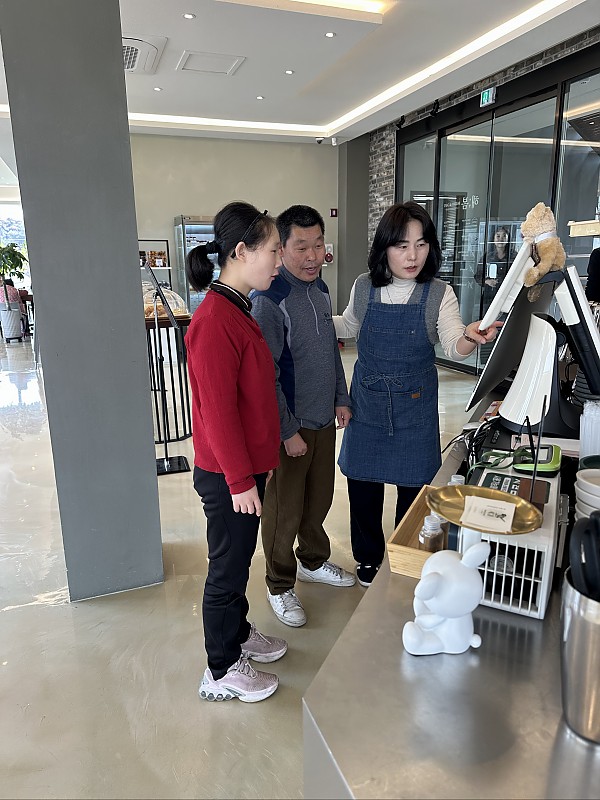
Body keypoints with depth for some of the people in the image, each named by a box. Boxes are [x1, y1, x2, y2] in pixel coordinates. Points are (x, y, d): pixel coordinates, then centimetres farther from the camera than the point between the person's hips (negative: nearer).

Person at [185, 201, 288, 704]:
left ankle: (238, 633, 46)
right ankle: (222, 673, 30)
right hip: (228, 476, -9)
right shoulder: (215, 321, -24)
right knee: (228, 568, 9)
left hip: (247, 465, 9)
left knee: (239, 560, 24)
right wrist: (241, 481, -17)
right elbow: (217, 411, -24)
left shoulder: (238, 310, 8)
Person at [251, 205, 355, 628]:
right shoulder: (269, 300, -20)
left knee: (320, 498, 22)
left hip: (324, 419, 8)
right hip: (290, 426, -7)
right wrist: (289, 431, -18)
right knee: (285, 510, 8)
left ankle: (314, 561, 45)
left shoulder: (321, 288, 6)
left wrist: (341, 398, 13)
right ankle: (280, 586, 29)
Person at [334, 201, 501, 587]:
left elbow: (453, 346, -20)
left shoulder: (440, 294, -8)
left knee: (413, 484, 9)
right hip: (367, 399, 2)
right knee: (363, 481, 11)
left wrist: (470, 338, -42)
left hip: (415, 403, -1)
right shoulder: (365, 287, -3)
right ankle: (369, 557, 36)